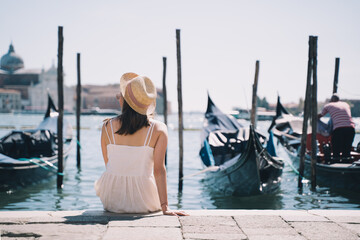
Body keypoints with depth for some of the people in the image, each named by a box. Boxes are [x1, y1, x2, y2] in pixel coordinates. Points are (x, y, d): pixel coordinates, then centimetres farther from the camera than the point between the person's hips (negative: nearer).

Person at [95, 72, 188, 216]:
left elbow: (109, 166, 5)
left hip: (111, 200, 1)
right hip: (143, 202, -1)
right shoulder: (159, 129, -10)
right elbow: (159, 169, -15)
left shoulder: (107, 126, -5)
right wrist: (165, 207, -13)